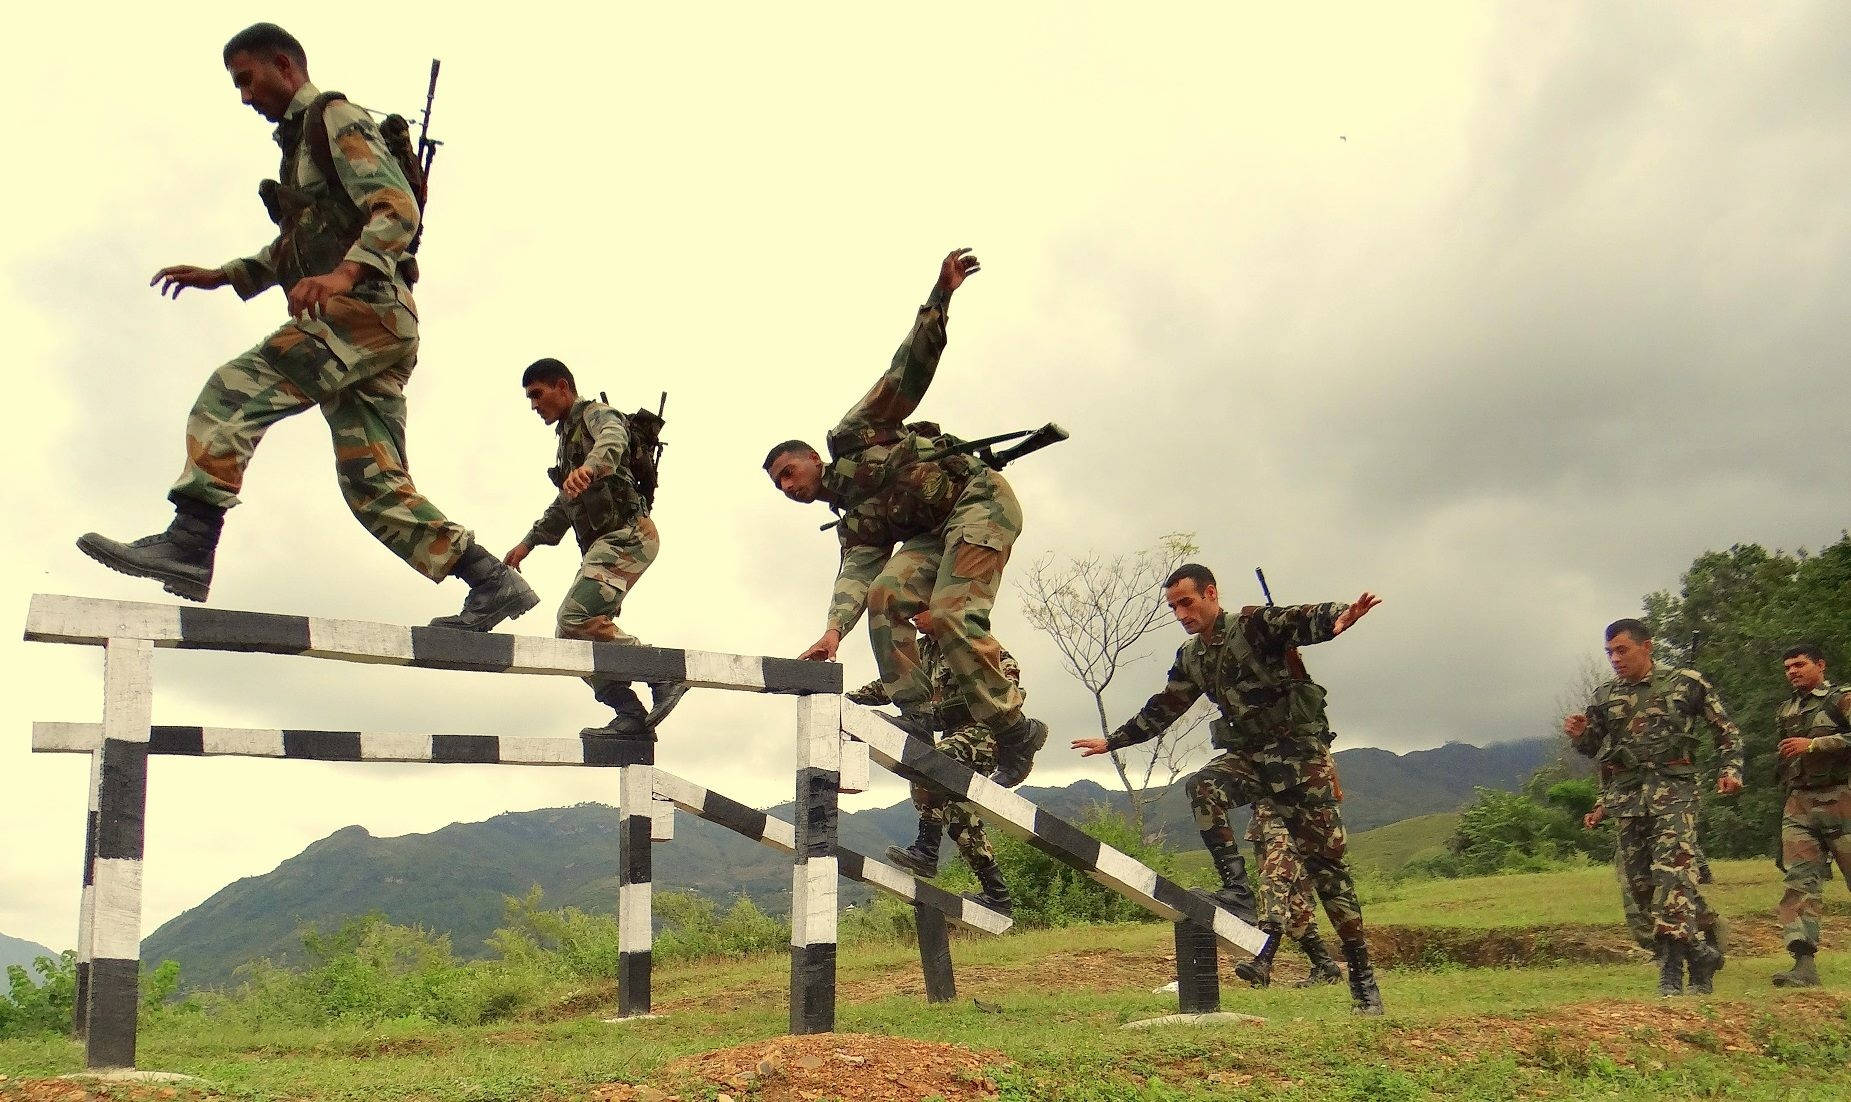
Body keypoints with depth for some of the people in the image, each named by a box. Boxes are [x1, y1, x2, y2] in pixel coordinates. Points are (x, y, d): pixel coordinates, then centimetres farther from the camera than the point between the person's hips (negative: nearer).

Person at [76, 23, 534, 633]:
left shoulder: (337, 119, 2)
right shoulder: (301, 141, 30)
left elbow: (399, 211, -14)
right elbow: (294, 250, 38)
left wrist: (343, 274, -29)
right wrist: (219, 275, 27)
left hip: (366, 308, -10)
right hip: (374, 329, 10)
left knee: (233, 391, -18)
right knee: (376, 488, 2)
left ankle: (188, 544, -26)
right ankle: (494, 583, 0)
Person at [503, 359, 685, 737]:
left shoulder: (596, 414, -1)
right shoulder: (568, 434, 29)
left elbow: (613, 438, -28)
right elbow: (563, 506, 38)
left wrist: (590, 466, -49)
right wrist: (528, 543, 30)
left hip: (626, 534, -10)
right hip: (601, 545, 10)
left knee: (578, 617, -25)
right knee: (571, 634, 3)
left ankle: (666, 675, -22)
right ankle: (630, 715, 2)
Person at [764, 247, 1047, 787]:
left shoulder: (849, 437, 7)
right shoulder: (855, 523, 21)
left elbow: (909, 369, 2)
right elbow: (856, 576, 2)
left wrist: (939, 297, -8)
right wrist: (834, 628, -16)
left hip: (980, 498, -7)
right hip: (941, 530, 7)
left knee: (952, 612, -19)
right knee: (885, 592, -10)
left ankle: (1014, 730, -13)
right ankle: (915, 711, -13)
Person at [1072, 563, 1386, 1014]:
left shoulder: (1253, 624, -9)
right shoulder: (1191, 659, 11)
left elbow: (1304, 621, -28)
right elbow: (1161, 711, 23)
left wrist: (1338, 618, -50)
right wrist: (1112, 742, 27)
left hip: (1298, 748, -6)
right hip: (1248, 752, 6)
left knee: (1326, 859, -6)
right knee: (1202, 787, -27)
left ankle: (1363, 977, 0)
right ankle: (1237, 889, -26)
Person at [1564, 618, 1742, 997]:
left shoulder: (1687, 684, 3)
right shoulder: (1605, 697, 13)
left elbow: (1727, 730, 10)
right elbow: (1594, 748, 21)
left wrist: (1731, 769, -4)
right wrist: (1579, 735, 0)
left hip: (1673, 790, -5)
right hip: (1626, 796, 5)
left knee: (1672, 870, -18)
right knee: (1636, 879, 3)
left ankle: (1672, 967, -17)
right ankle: (1700, 949, 16)